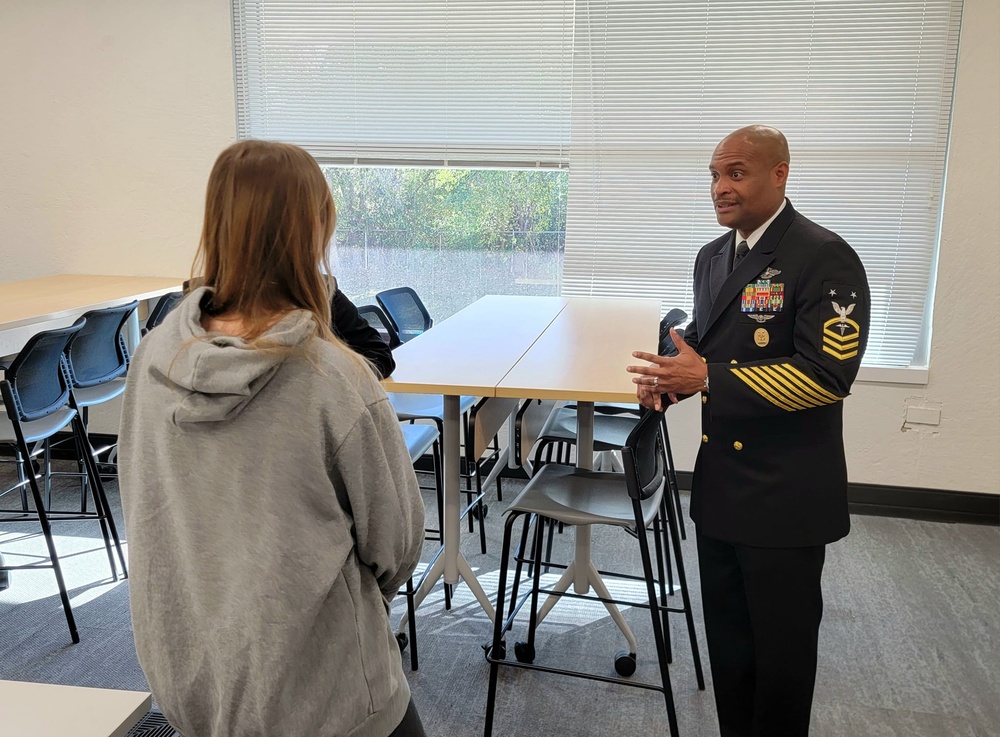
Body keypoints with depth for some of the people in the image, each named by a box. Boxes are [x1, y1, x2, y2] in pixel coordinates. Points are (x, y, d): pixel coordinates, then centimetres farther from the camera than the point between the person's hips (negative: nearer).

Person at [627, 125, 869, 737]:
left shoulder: (824, 257, -16)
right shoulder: (713, 256, 9)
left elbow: (829, 373, -23)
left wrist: (708, 380, -24)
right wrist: (670, 378, -2)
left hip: (786, 493, -7)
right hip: (721, 482, 8)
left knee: (782, 641, 11)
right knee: (727, 633, 21)